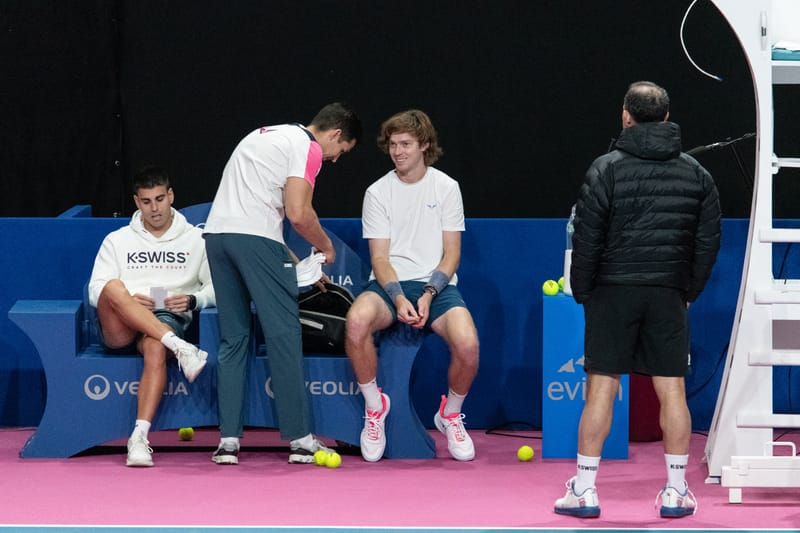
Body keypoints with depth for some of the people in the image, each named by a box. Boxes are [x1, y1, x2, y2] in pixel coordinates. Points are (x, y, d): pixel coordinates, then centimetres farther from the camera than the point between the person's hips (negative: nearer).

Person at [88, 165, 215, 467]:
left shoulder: (195, 240, 18)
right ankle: (179, 347, -46)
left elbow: (217, 287, 14)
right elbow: (95, 291, 10)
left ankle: (140, 437, -46)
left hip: (169, 319, -1)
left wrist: (193, 300, -8)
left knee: (155, 347, -39)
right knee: (114, 288, -34)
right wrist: (127, 302, -12)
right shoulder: (117, 241, 20)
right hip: (119, 328, 1)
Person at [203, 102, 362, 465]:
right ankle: (299, 439, 2)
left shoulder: (267, 134, 26)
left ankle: (228, 440, 7)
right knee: (283, 335, -1)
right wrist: (326, 247, 6)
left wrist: (290, 260, 29)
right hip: (256, 238, -8)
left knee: (232, 338, 11)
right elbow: (298, 214, -12)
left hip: (217, 232, 8)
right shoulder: (309, 148, -2)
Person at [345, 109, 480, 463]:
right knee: (357, 320, -36)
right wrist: (399, 298, -19)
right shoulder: (378, 192, 5)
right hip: (390, 285, 0)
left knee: (467, 343, -31)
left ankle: (451, 413, 2)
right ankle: (375, 405, -10)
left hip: (437, 285, 0)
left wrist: (428, 295, -14)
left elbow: (451, 252, 3)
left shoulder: (446, 187, 5)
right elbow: (379, 258, 0)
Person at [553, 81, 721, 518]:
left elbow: (587, 239, -7)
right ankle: (676, 492, 8)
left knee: (601, 389, 0)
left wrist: (582, 292, 4)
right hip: (668, 294, 2)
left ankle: (585, 490, 1)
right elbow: (708, 242, 8)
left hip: (613, 291, -2)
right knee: (672, 391, 5)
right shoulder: (697, 174, 6)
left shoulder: (606, 169, -5)